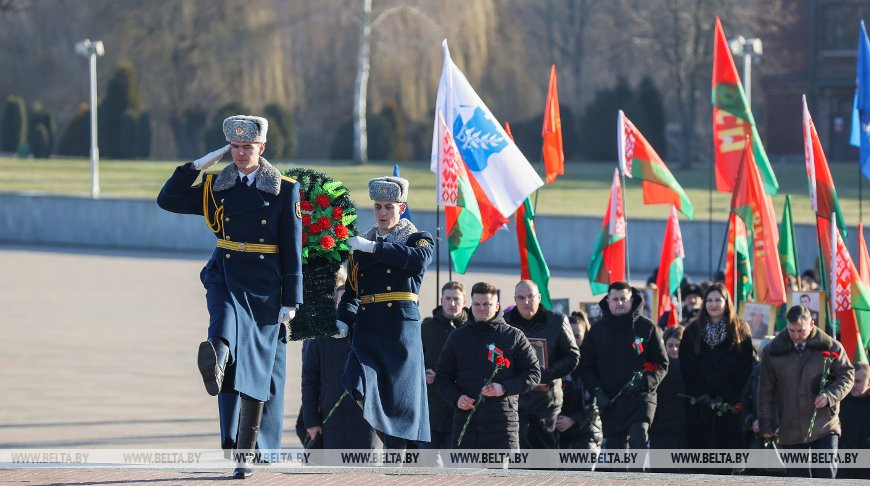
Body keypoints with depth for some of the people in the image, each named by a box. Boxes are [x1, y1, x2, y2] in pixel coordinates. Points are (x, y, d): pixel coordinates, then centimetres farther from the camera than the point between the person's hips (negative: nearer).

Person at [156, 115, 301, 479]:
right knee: (225, 325, -33)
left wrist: (291, 302, -5)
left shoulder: (284, 190, 1)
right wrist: (197, 166, -1)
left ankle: (247, 452, 8)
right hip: (225, 279, 1)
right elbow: (167, 200, 6)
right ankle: (216, 363, -66)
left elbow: (292, 249, -1)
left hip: (265, 286, -1)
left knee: (257, 370, 1)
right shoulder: (216, 187, 8)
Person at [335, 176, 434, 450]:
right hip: (367, 326, 3)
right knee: (358, 384, -16)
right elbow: (352, 291, 16)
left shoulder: (419, 239, 5)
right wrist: (343, 321, -2)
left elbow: (419, 257, -19)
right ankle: (390, 443, -1)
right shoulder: (361, 245, 16)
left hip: (401, 327, -3)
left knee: (398, 394, -1)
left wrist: (373, 248, -21)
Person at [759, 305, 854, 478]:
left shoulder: (830, 347, -1)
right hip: (790, 430, 2)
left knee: (826, 474, -10)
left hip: (824, 427, -2)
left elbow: (847, 375, 4)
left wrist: (830, 395, -14)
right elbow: (766, 390, 10)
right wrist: (766, 423, 8)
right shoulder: (773, 352, 3)